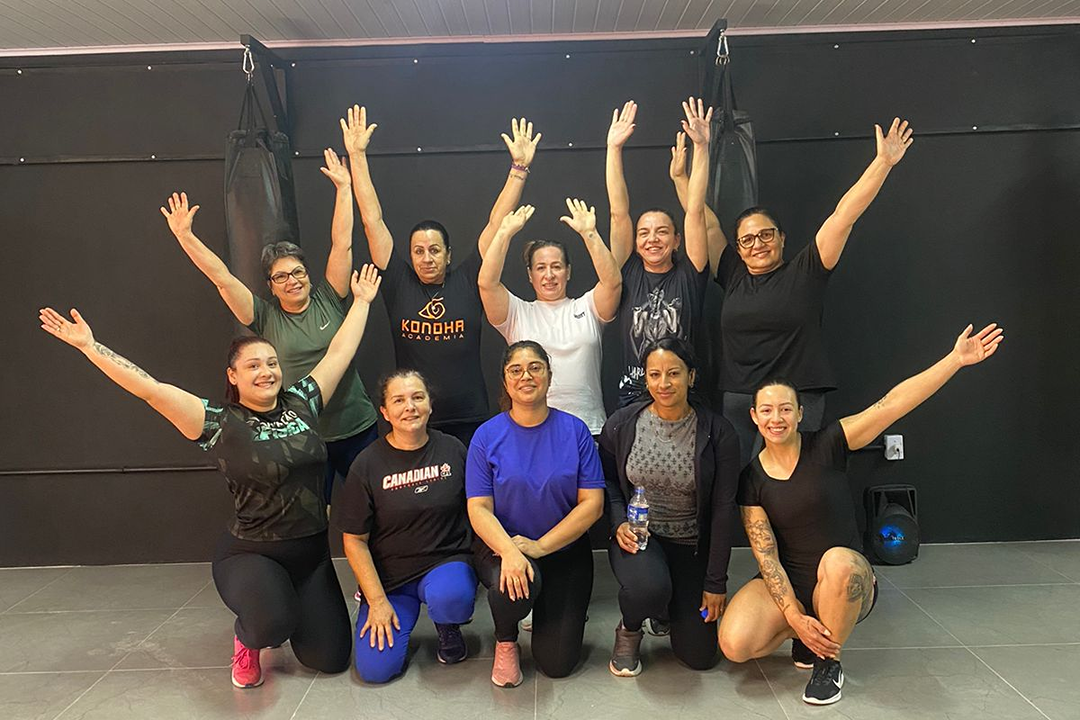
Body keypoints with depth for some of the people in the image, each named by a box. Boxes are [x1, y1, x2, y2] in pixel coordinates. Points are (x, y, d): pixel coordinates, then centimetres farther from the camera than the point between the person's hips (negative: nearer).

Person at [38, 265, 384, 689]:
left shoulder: (301, 402, 0)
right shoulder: (221, 424, -11)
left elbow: (339, 353, 6)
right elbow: (149, 389, -17)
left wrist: (361, 301, 11)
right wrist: (88, 345, -20)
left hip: (312, 552, 4)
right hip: (250, 554, -4)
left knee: (331, 659, 3)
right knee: (271, 624, -36)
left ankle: (290, 608, 34)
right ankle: (248, 640, 4)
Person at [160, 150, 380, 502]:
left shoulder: (329, 300, -1)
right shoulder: (266, 318, -1)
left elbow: (342, 244, -3)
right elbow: (222, 278, -7)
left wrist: (343, 187, -4)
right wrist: (184, 235, -13)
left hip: (357, 428, 1)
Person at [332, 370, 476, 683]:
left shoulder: (453, 449, -2)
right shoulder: (368, 464, -7)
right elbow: (355, 540, -4)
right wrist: (377, 601, -8)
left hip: (447, 562, 0)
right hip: (390, 574, 1)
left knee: (449, 598, -35)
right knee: (375, 669, -13)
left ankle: (448, 627, 3)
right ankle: (405, 611, 18)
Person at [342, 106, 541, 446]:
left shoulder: (467, 282, 0)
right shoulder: (398, 284, 0)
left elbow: (497, 222, -1)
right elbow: (372, 219, 0)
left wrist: (520, 166, -4)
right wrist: (357, 155, 0)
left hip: (470, 423, 0)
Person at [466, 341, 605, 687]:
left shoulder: (574, 430, -5)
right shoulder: (487, 435, -5)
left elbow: (592, 503, -8)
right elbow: (479, 509, -9)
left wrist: (539, 546, -18)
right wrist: (509, 551, -28)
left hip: (565, 551, 1)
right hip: (502, 548, 0)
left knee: (557, 664, -5)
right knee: (513, 588, -35)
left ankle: (552, 611, 30)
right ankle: (506, 641, 2)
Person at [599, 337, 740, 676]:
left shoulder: (717, 432, -12)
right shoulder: (621, 424, -9)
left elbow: (723, 509, -9)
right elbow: (607, 480, 7)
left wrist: (716, 582, -7)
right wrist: (619, 523, -13)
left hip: (692, 546, 1)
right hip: (638, 534, -1)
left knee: (700, 656, 1)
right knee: (648, 588, -37)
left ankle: (670, 607, 36)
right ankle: (629, 631, 2)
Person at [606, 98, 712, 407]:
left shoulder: (688, 275, 3)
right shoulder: (629, 274, 4)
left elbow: (695, 210, -3)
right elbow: (619, 214, 1)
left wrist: (701, 146, -7)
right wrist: (614, 148, -2)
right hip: (632, 393, 1)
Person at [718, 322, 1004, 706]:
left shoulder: (826, 446, -9)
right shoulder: (750, 478, -5)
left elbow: (891, 404, -18)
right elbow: (766, 556, -7)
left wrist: (956, 358, -25)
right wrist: (794, 617, -17)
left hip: (847, 582, -1)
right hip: (786, 586, 2)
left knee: (838, 560, -39)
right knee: (735, 644, -26)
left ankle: (829, 662, -9)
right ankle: (805, 633, 9)